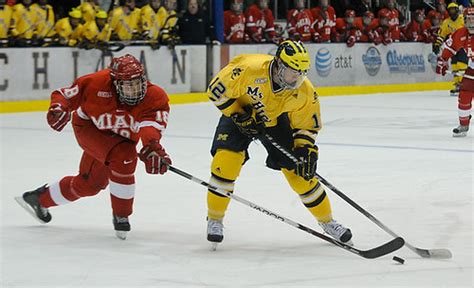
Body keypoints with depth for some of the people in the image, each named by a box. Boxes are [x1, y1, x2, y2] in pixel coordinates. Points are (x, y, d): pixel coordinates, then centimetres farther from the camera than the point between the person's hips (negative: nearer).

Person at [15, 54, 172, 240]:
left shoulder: (155, 97, -30)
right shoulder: (98, 83, -30)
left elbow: (151, 125, -47)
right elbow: (64, 95, -17)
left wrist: (152, 147, -67)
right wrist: (58, 109, -38)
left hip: (122, 138, 4)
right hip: (90, 128, -4)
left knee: (88, 184, 13)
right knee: (123, 158, -30)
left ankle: (40, 198, 40)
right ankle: (121, 215, -12)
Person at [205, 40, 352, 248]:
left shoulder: (304, 92, -24)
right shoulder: (250, 69, -36)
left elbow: (307, 125, -8)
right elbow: (217, 90, -24)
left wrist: (305, 149, -21)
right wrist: (239, 115, -24)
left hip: (276, 120, 2)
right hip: (239, 113, -2)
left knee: (298, 170, -3)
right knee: (227, 158, -23)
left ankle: (327, 221, 16)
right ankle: (214, 219, -4)